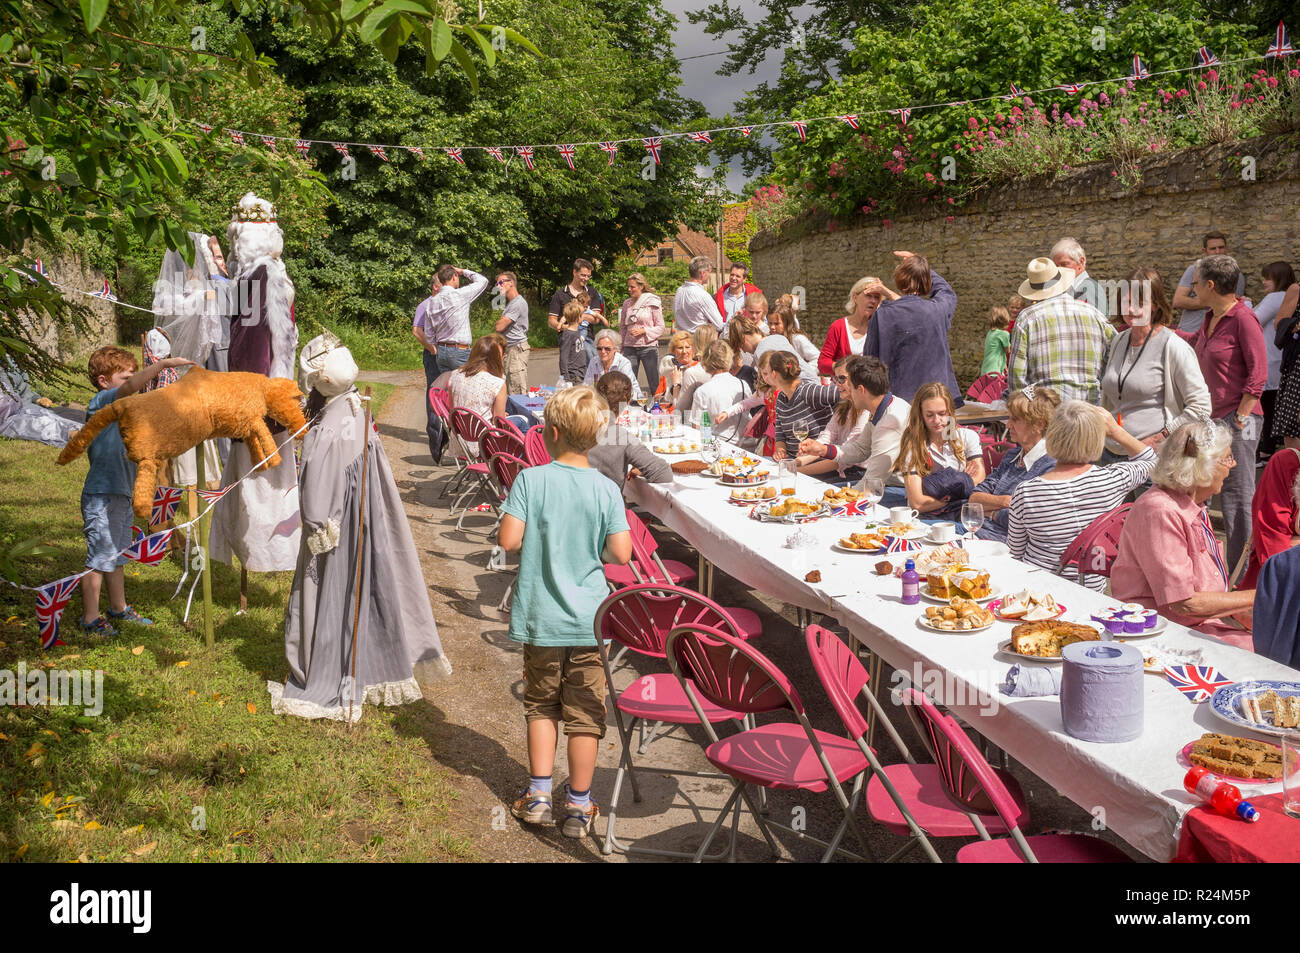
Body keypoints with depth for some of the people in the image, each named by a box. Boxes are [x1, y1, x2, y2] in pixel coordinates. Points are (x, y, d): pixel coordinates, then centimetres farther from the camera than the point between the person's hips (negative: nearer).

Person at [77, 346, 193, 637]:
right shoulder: (101, 402, -13)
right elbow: (130, 386, -33)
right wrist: (164, 364, -36)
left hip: (122, 494, 9)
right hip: (101, 496, -9)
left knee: (117, 556, 20)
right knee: (99, 558, -2)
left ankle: (119, 609, 34)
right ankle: (90, 619, 8)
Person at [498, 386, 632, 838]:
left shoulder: (529, 480, -11)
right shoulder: (606, 489, -8)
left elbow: (509, 540, -15)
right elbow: (621, 553, -10)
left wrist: (539, 539, 6)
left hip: (542, 616, 0)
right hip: (591, 618, 0)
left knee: (541, 705, 18)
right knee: (585, 712, 9)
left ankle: (539, 794, 23)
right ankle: (579, 805, 18)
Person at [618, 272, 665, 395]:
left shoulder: (652, 302, -2)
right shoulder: (627, 304, 11)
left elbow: (661, 328, -3)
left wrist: (643, 330, -15)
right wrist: (621, 345, 12)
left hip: (648, 347, -4)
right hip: (629, 347, 4)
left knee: (655, 385, 0)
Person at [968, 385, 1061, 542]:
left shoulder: (1052, 465, -8)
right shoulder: (1011, 456, 19)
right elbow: (974, 498, 12)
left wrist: (990, 512, -1)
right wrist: (1004, 501, -7)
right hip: (976, 532, 7)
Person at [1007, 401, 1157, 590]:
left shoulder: (1025, 493, -18)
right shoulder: (1114, 479, -14)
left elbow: (1015, 552, -2)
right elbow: (1149, 460, 13)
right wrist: (1116, 430, 8)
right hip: (1093, 588, 2)